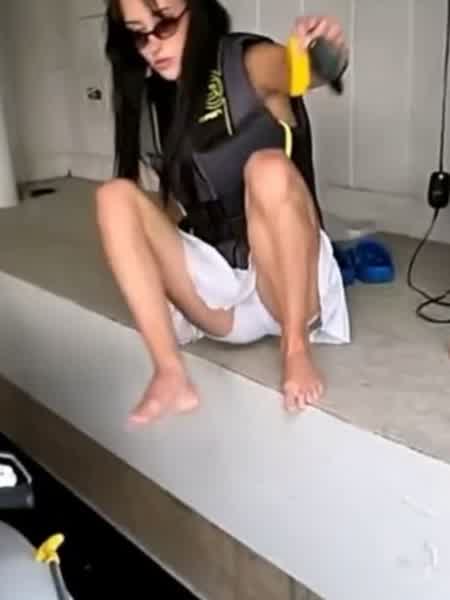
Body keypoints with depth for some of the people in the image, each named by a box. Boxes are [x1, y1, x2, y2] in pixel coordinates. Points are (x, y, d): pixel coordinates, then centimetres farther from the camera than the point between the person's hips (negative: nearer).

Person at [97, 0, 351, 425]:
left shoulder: (251, 67, -3)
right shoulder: (163, 100, 10)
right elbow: (175, 209, 11)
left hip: (287, 290, -4)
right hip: (221, 301, 4)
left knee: (268, 168, -30)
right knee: (115, 195, -13)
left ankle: (296, 348, -20)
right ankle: (170, 375, -25)